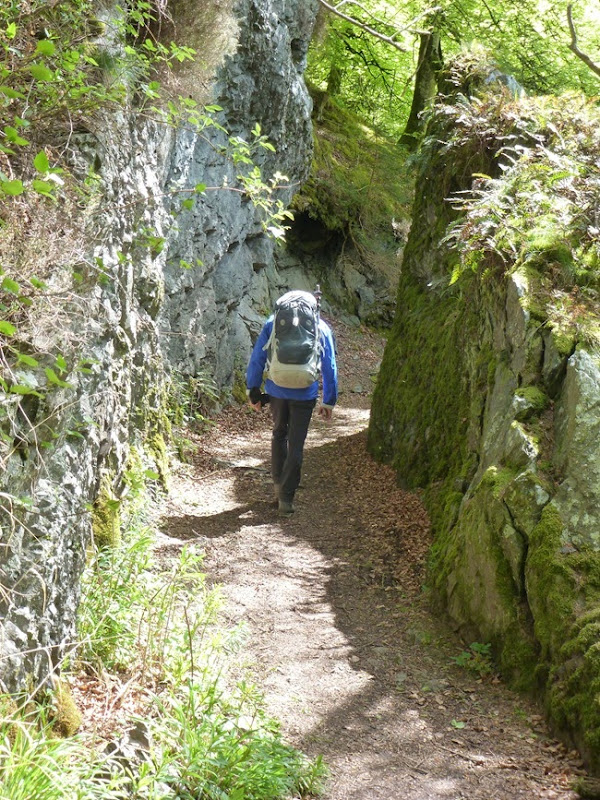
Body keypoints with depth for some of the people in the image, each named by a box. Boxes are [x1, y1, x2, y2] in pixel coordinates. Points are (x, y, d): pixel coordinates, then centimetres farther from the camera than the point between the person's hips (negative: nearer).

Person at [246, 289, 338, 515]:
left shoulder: (272, 323, 4)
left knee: (279, 435, 22)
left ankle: (278, 486, 27)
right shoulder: (322, 329, 5)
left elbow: (257, 358, 3)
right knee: (296, 444, 6)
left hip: (276, 390, 1)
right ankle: (286, 497, 4)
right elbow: (330, 368, 8)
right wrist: (329, 402, 14)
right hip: (305, 395, -1)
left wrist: (252, 391, 10)